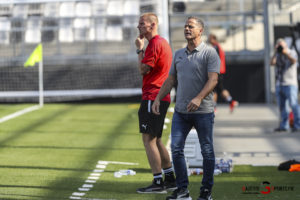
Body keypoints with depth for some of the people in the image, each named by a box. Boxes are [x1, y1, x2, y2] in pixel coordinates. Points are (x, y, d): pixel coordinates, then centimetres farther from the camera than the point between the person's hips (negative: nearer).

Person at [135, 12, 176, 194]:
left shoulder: (155, 43, -14)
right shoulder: (163, 42, 19)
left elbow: (143, 69, -15)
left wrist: (140, 49, -7)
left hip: (153, 97, -11)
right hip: (162, 97, 11)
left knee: (149, 139, -9)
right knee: (156, 140, 17)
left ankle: (158, 182, -10)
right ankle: (170, 179, 20)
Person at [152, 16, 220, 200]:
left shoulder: (209, 53, -5)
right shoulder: (179, 54, 15)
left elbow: (213, 79, -15)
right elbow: (170, 80, 21)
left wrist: (199, 98, -28)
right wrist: (158, 99, 10)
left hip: (203, 111, -5)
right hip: (181, 110, 5)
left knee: (207, 151, 2)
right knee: (176, 148, -3)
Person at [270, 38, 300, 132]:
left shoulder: (291, 52, 4)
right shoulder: (277, 55, 15)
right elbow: (272, 63, -3)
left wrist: (285, 52, -18)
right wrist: (275, 52, -6)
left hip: (290, 84, -5)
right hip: (279, 84, 5)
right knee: (282, 106, 4)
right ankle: (284, 126, 8)